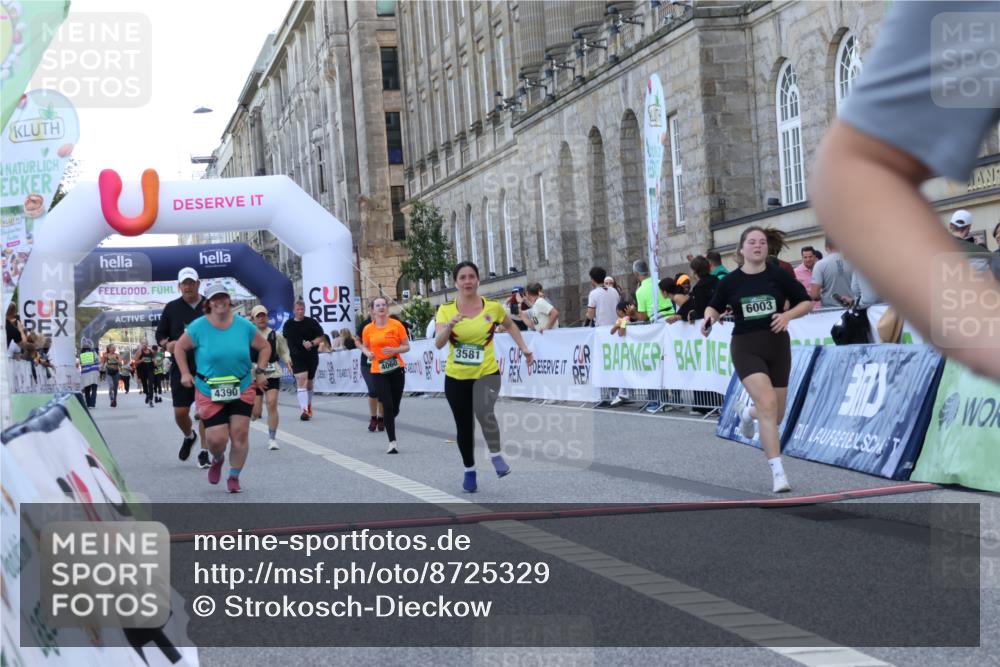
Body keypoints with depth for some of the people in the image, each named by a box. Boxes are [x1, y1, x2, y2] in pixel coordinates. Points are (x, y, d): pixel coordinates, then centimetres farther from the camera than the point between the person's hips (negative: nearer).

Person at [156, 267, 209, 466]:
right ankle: (188, 436, 32)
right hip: (181, 367, 1)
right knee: (180, 412, 0)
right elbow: (160, 334, 13)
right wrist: (167, 344, -9)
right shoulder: (172, 308, 7)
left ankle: (204, 452, 7)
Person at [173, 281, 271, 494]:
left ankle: (234, 477, 13)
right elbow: (180, 348, 8)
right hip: (209, 392, -2)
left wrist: (260, 371, 3)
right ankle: (217, 460, 29)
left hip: (242, 390, 2)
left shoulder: (244, 326, -1)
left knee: (240, 434, -4)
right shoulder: (198, 327, -6)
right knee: (217, 438, -8)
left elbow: (264, 347, 13)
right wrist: (185, 373, 1)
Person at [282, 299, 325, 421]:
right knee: (301, 381, -16)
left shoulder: (312, 323, -1)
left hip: (311, 357, 1)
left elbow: (321, 337, 2)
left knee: (309, 382, 13)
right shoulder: (288, 325, 5)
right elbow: (284, 341, 17)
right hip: (296, 357, -1)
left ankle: (308, 405, 36)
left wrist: (312, 343, -17)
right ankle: (305, 410, -22)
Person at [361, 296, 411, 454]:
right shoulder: (368, 329, 1)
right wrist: (368, 353, -5)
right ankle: (392, 442, -6)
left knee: (395, 408, 5)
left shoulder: (396, 325, -2)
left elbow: (406, 346, 2)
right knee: (387, 406, -10)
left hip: (397, 370, 1)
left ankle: (387, 421, 39)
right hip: (378, 372, 0)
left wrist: (394, 350, -16)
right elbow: (364, 346, 17)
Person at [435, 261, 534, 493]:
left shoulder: (493, 307, -4)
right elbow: (438, 343, -17)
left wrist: (524, 348, 7)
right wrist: (449, 326, -35)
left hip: (487, 373, -2)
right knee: (464, 427, 9)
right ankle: (469, 470, 32)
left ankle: (496, 455, -5)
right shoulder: (446, 309, -6)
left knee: (484, 412, -29)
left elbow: (510, 326, 16)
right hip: (456, 377, 2)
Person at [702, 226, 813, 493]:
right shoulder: (730, 281, -1)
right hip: (746, 348, -2)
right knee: (767, 403, -21)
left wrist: (788, 315, -15)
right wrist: (709, 317, -7)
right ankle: (778, 472, -18)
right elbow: (715, 306, 15)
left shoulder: (779, 275, -2)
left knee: (776, 415, 9)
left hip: (777, 346, 2)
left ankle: (747, 413, 47)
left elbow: (806, 302, 3)